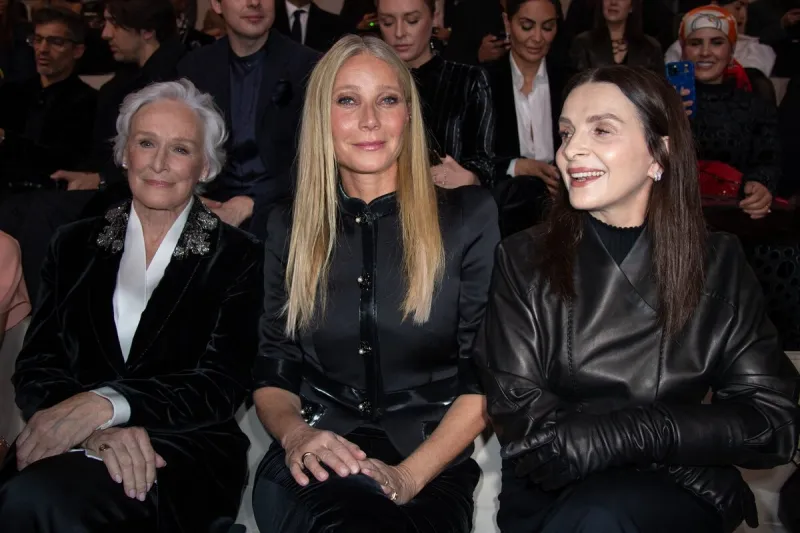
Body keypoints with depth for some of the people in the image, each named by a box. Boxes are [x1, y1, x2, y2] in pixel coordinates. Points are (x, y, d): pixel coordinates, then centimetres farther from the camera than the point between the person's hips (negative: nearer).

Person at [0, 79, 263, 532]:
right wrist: (96, 431, -17)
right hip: (71, 444, 3)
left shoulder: (238, 258, 6)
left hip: (184, 450, -2)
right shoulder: (76, 245, 15)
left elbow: (223, 385, -4)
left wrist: (107, 404, -20)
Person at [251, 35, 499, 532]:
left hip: (432, 459, 0)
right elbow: (273, 369, 13)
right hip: (316, 459, 1)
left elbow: (488, 374, 0)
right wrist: (294, 433, -11)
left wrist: (409, 475, -14)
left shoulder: (469, 215, 4)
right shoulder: (291, 226, 11)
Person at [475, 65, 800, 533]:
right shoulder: (524, 261, 2)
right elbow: (518, 412, -6)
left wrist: (628, 432, -17)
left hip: (678, 493, -1)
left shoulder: (721, 266, 4)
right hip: (553, 492, 2)